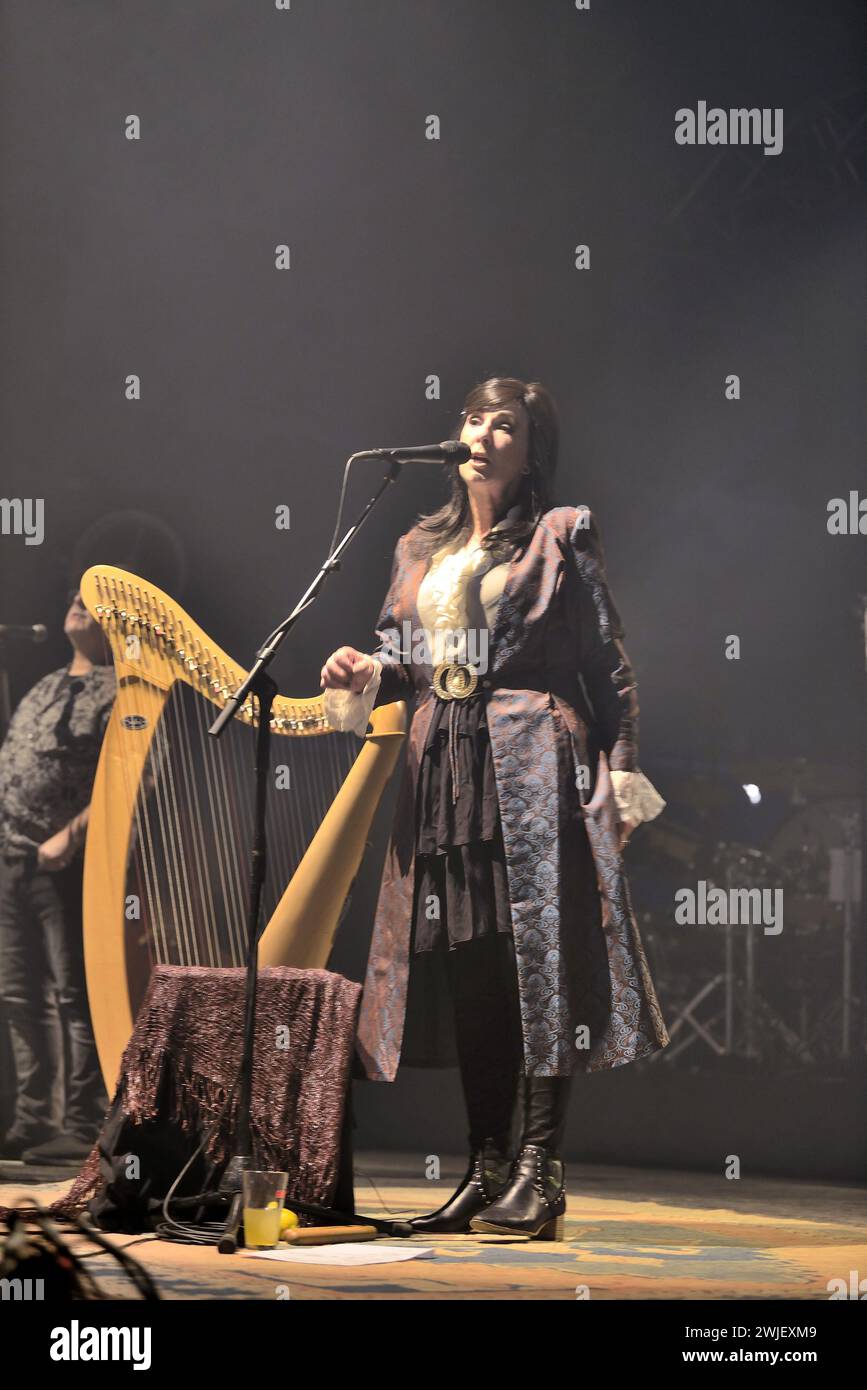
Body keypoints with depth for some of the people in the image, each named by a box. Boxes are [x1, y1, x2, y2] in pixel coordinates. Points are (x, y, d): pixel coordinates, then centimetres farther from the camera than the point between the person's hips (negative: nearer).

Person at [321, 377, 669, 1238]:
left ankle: (540, 1175, -9)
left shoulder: (560, 537, 3)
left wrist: (620, 774, -8)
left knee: (540, 957, -9)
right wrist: (363, 677, 0)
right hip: (444, 770, 6)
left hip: (536, 765, -5)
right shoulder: (420, 550, 18)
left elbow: (607, 667, 0)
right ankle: (487, 1168, 9)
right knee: (464, 967, 3)